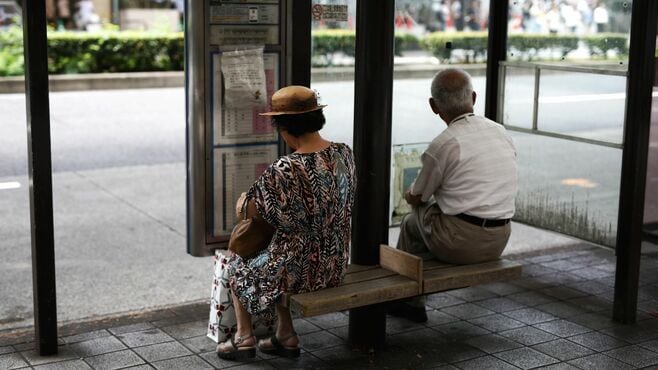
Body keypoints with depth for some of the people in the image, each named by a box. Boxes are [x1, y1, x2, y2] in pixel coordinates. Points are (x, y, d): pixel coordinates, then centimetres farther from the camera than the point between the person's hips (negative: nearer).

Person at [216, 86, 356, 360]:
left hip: (301, 270, -6)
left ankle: (244, 337, 33)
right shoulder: (344, 154, -6)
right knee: (273, 265, 33)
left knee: (237, 266, 23)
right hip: (336, 265, 6)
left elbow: (248, 212, -13)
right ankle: (286, 337, 31)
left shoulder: (283, 171, -26)